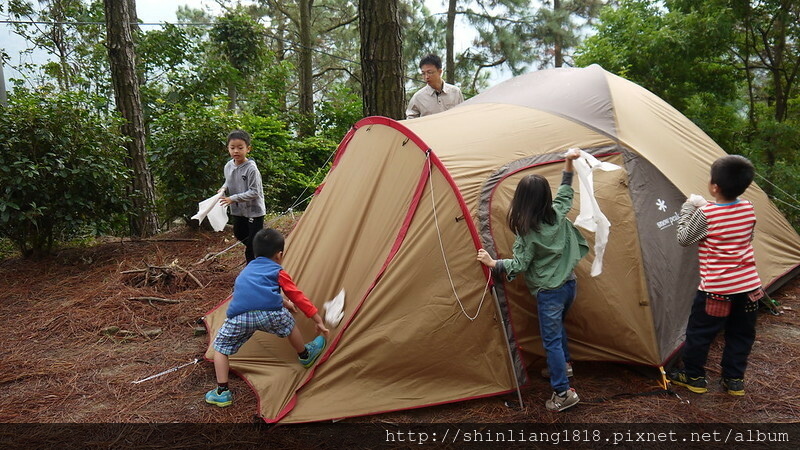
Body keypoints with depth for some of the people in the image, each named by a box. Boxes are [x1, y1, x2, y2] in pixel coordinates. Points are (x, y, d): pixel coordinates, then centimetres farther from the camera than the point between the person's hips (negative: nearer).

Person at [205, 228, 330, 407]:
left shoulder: (247, 270, 36)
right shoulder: (278, 272, 21)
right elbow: (297, 296, 22)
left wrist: (283, 302, 64)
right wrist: (318, 320, 28)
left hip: (239, 317, 3)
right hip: (269, 313, -2)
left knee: (220, 347, 23)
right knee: (288, 323, 29)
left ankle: (221, 393, 16)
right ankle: (305, 356, 49)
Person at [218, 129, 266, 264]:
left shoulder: (251, 169, -24)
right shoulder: (228, 166, -3)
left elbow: (254, 192, -24)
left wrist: (233, 199, -26)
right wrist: (224, 188, -4)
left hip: (254, 211, -7)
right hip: (237, 210, 7)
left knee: (254, 243, -2)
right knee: (239, 234, 22)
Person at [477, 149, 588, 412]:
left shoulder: (528, 232, -21)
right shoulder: (558, 214, -4)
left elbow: (518, 265, -16)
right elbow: (565, 194, 16)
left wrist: (492, 263, -7)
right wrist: (569, 163, 18)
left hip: (549, 292, -8)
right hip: (569, 284, 8)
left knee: (551, 340, 2)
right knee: (558, 327, 30)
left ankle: (562, 393, 6)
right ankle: (563, 367, 47)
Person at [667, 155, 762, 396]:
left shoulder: (705, 215, -18)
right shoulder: (748, 209, -1)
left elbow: (683, 239, -7)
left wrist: (688, 208, -1)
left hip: (716, 289, -5)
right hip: (749, 286, 6)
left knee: (699, 332, 11)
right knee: (741, 334, 18)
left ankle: (693, 377, 22)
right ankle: (734, 379, 27)